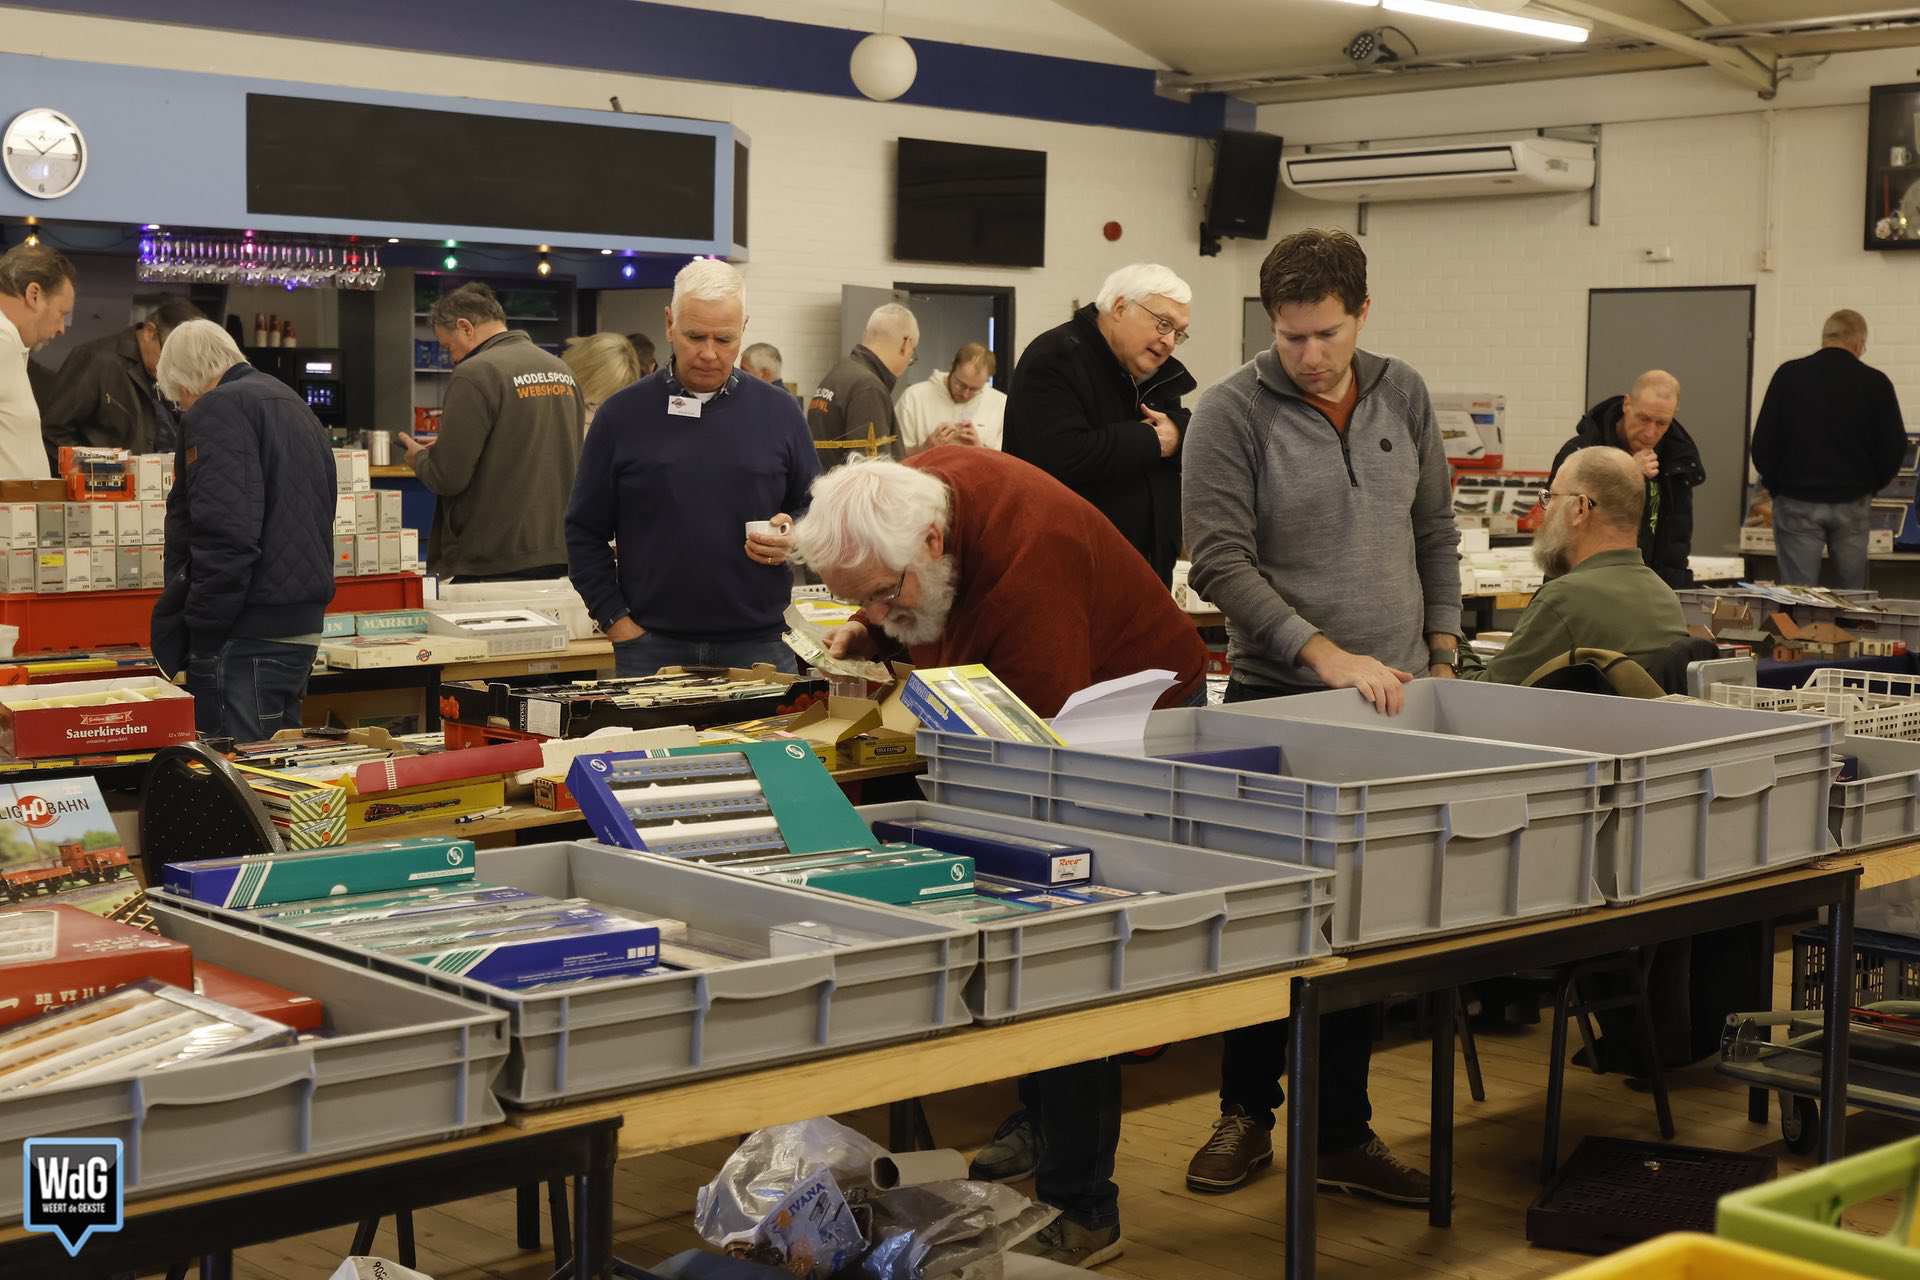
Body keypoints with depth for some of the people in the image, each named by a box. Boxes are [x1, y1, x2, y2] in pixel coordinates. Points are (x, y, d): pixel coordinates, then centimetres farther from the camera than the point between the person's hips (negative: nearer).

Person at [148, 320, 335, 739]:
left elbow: (224, 534, -21)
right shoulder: (296, 408, 21)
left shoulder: (219, 410, -10)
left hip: (246, 641, -10)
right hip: (300, 628, 10)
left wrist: (200, 639, -16)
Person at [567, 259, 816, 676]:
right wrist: (616, 619, -3)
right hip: (650, 645, -1)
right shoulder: (623, 415, 4)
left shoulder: (779, 413, 7)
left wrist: (793, 536, -7)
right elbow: (585, 532, 6)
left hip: (757, 643, 1)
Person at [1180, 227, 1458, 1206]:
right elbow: (1220, 561, -13)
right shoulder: (1233, 410, -7)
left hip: (1393, 698, 4)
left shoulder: (1402, 396, 8)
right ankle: (1245, 1114, 21)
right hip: (1279, 696, -4)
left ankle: (1342, 1132, 17)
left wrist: (1442, 655, 9)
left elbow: (1435, 534, 17)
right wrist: (1322, 653, -20)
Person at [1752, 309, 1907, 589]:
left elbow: (1763, 441, -1)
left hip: (1797, 503, 0)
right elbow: (1894, 447, 1)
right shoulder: (1875, 383, -3)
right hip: (1852, 503, 0)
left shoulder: (1788, 375, -2)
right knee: (1851, 597, 10)